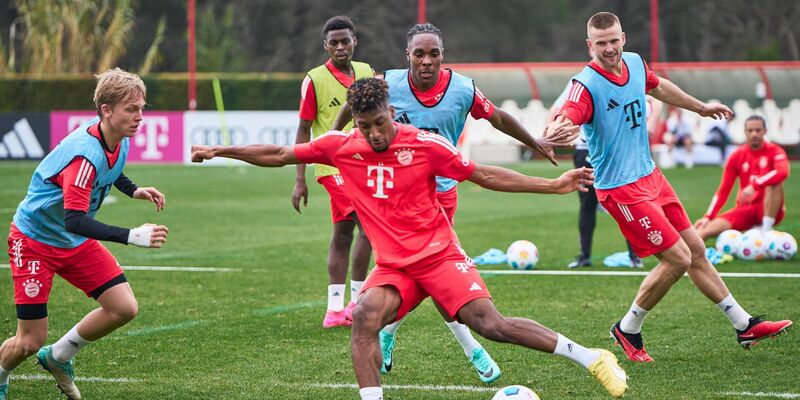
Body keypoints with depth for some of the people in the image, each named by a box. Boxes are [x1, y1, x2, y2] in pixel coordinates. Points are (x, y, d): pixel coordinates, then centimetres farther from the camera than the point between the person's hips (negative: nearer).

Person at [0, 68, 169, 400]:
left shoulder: (119, 137, -7)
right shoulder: (85, 154, -34)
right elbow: (74, 221, -42)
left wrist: (134, 190, 0)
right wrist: (132, 236, -50)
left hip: (76, 243, 8)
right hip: (34, 239, -8)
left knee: (124, 307, -7)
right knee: (31, 340, -6)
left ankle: (58, 358, 16)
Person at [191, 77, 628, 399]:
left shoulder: (424, 144, -9)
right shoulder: (342, 146, -2)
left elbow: (484, 175, -2)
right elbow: (279, 155, 8)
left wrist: (553, 185, -6)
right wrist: (219, 151, 8)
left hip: (439, 255, -3)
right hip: (392, 265, 3)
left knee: (490, 323, -18)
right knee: (364, 316, -26)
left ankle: (591, 358, -7)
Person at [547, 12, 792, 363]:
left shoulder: (635, 63, 2)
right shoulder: (587, 84, -21)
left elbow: (659, 87, 24)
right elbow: (565, 118, -40)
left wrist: (700, 107, 37)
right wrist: (554, 132, -64)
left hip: (650, 176, 8)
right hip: (621, 188, -8)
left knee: (696, 251, 14)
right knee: (678, 258, -9)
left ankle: (744, 325, 25)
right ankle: (627, 330, 7)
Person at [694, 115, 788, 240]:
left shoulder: (774, 151, -5)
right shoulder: (737, 156, 3)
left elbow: (783, 172, -29)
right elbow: (723, 191, 2)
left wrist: (754, 185, -39)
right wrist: (708, 216, -10)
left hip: (769, 210, -2)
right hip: (745, 208, 2)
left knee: (774, 182, -34)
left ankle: (765, 232, -30)